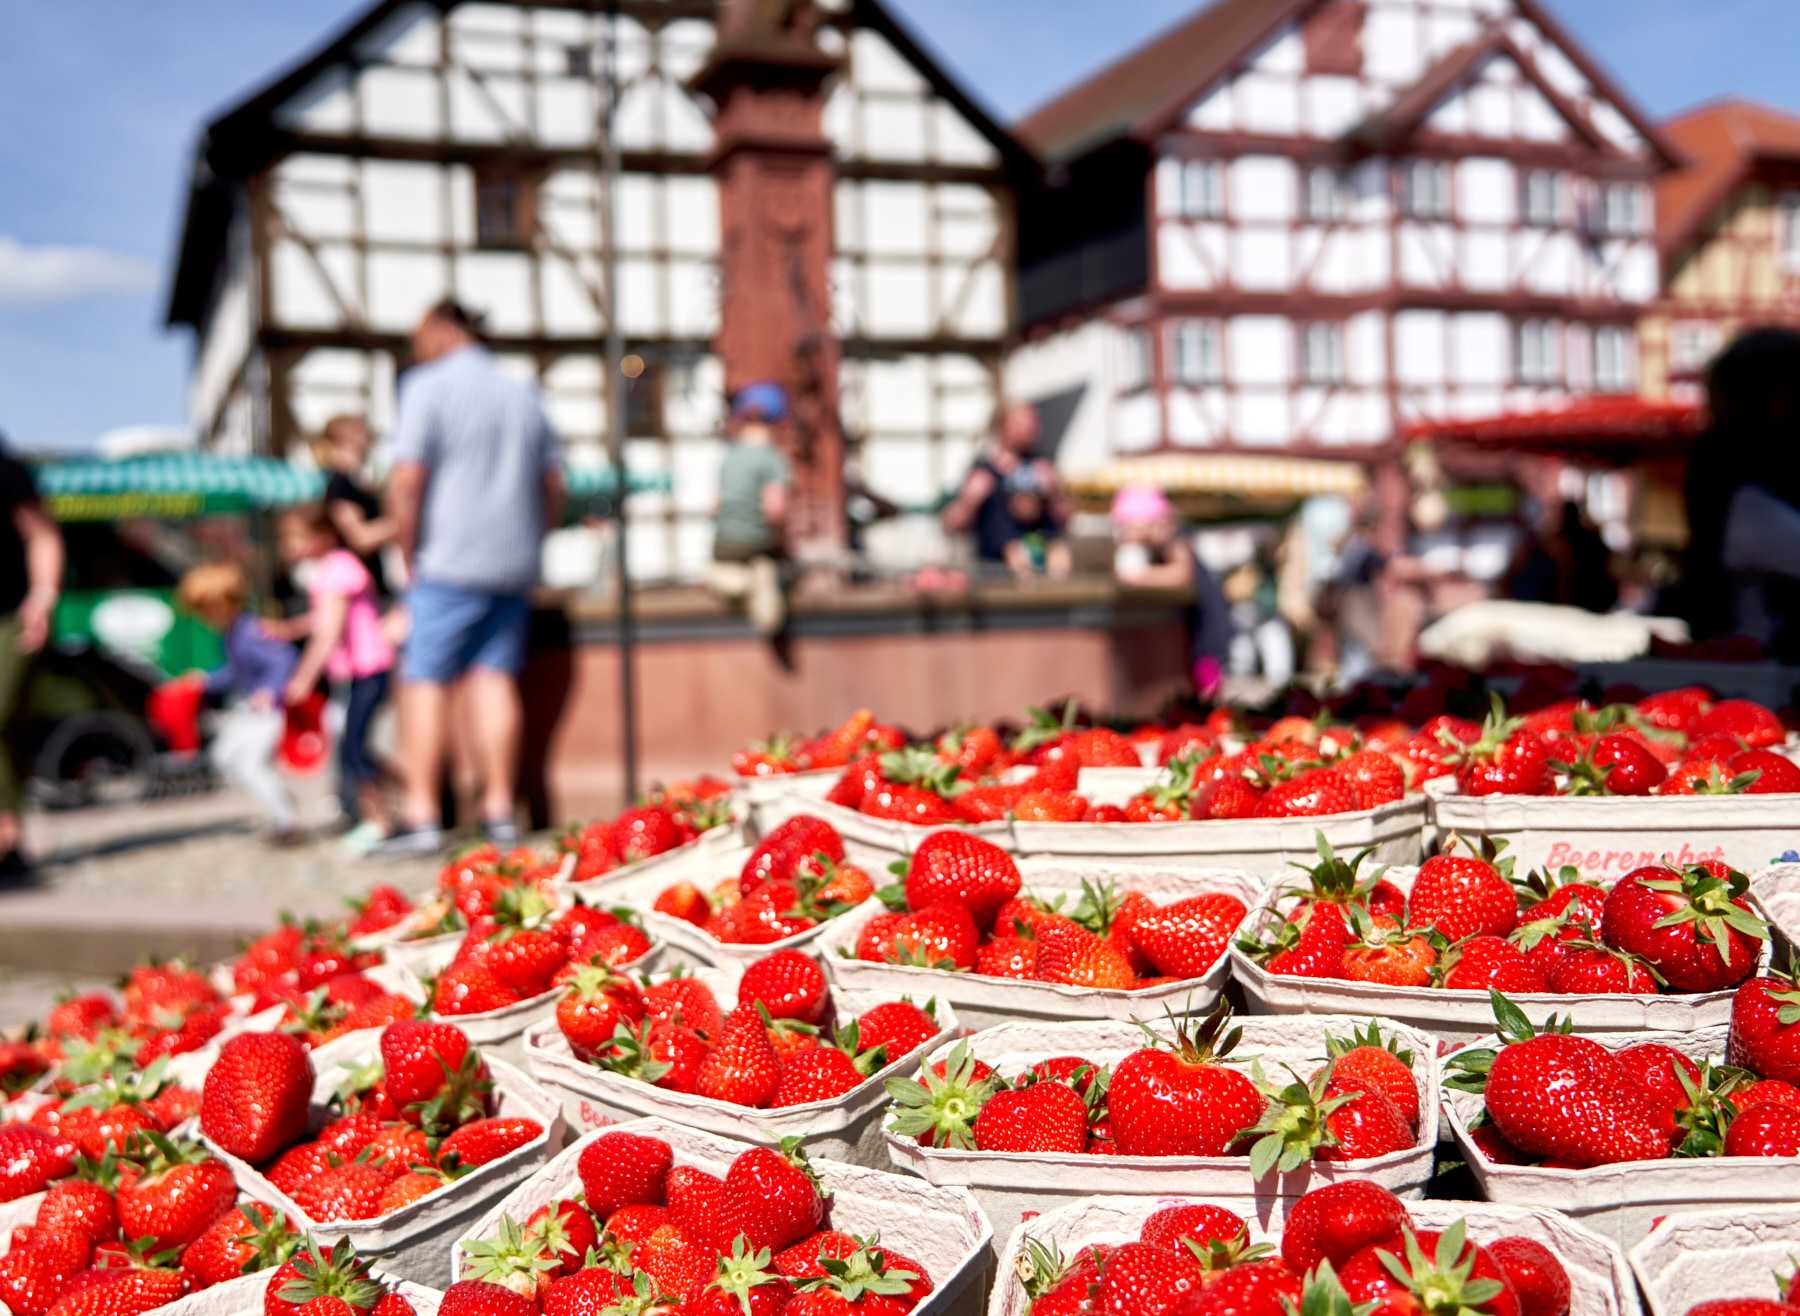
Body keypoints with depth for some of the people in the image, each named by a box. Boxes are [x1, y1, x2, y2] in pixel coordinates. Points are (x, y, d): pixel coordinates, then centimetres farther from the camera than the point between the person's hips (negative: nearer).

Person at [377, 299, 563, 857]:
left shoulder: (428, 387, -4)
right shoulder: (523, 395, 15)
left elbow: (407, 481, -12)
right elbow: (553, 489, 16)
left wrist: (409, 555, -3)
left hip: (449, 561, -6)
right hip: (514, 565, 6)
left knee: (426, 680, -2)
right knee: (495, 676, 6)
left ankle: (421, 815, -4)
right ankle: (499, 809, 5)